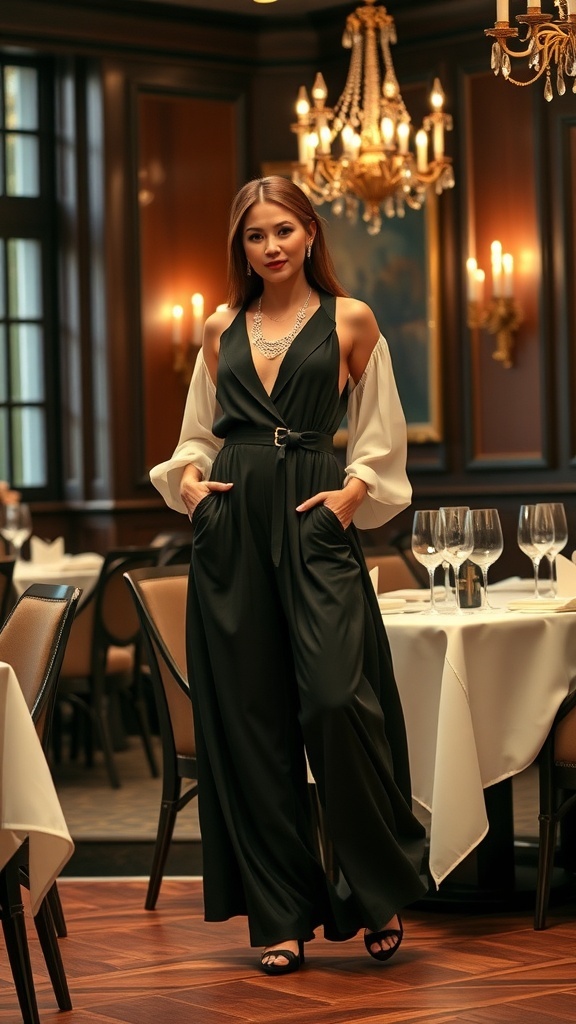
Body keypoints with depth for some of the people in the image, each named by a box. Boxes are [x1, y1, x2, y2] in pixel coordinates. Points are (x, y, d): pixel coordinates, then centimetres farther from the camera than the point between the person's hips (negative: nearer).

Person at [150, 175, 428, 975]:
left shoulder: (349, 321, 7)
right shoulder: (221, 329, 15)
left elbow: (380, 435, 9)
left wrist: (353, 491, -7)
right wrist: (188, 479, 2)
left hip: (314, 520, -3)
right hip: (231, 525, 3)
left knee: (338, 699, -15)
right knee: (248, 717, 2)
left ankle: (381, 890, 5)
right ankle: (282, 914, 10)